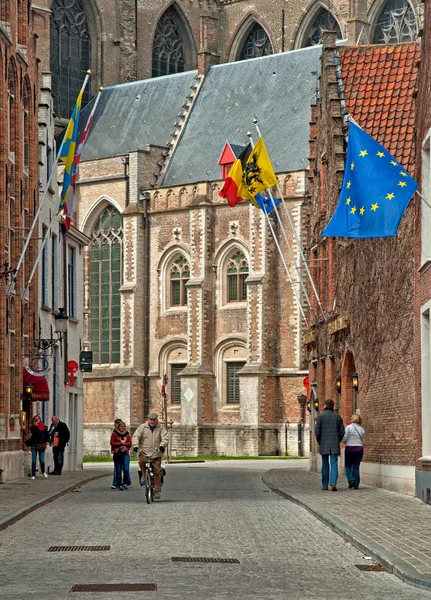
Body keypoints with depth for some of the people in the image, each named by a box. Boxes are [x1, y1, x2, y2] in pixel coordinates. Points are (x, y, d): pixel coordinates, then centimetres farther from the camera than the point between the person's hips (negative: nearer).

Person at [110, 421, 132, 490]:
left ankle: (125, 483, 7)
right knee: (118, 470, -1)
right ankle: (120, 485, 5)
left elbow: (130, 443, 6)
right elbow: (112, 443, -2)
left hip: (125, 453, 1)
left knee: (126, 469, -10)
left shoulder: (127, 434, 10)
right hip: (117, 453, -1)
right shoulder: (115, 433, 2)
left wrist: (124, 443, -10)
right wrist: (120, 443, -9)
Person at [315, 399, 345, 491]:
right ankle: (333, 483, -21)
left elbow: (317, 432, -5)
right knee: (334, 464, -2)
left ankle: (325, 485, 14)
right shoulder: (337, 416, 5)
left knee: (325, 464, 10)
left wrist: (319, 442, 8)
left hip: (324, 445, -1)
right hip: (335, 445, 1)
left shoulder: (321, 416, -2)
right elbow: (342, 431, 3)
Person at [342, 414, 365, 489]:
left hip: (349, 449, -3)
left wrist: (346, 442, 10)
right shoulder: (362, 429, 4)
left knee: (348, 465, 11)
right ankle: (356, 484, 4)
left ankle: (350, 479, -9)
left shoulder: (348, 427, -8)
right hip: (359, 449, 3)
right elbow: (362, 441, 10)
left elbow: (344, 439, -11)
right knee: (356, 467, 6)